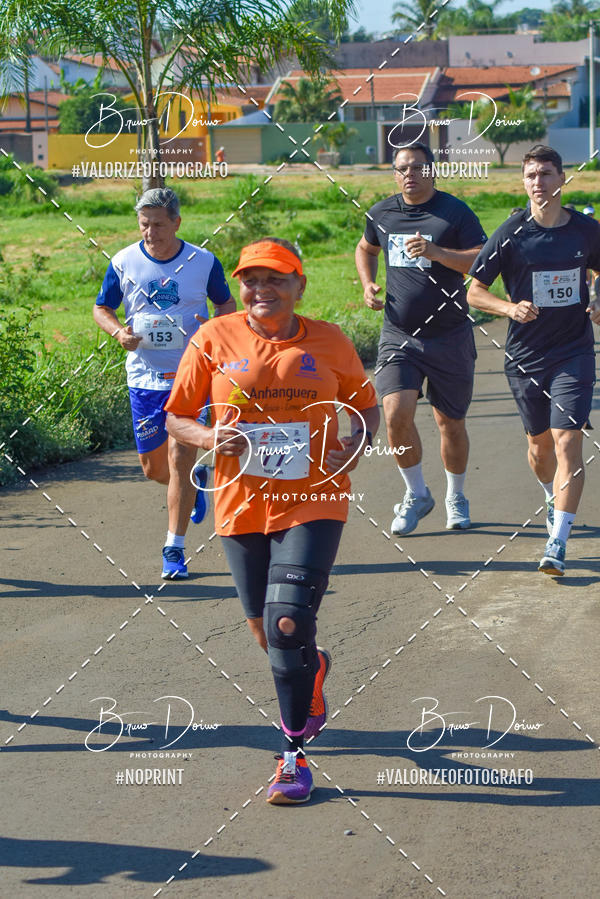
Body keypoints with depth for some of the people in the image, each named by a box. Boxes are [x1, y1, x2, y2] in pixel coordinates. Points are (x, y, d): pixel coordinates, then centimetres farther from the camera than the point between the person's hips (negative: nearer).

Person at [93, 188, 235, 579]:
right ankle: (196, 482, 45)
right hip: (144, 375, 3)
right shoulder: (123, 263, -2)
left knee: (179, 456, -12)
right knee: (153, 468, 10)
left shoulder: (204, 262, -5)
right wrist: (119, 332, -11)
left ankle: (175, 549, -2)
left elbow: (228, 304, 8)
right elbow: (101, 308, 10)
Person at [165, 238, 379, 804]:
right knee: (264, 629, 10)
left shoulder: (328, 342, 1)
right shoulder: (214, 340, 0)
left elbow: (365, 406, 15)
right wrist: (210, 439, -15)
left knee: (288, 622, -15)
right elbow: (176, 417, 6)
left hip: (312, 502, -2)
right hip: (242, 504, 2)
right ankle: (311, 670, 47)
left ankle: (294, 753, -1)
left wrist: (355, 445, -6)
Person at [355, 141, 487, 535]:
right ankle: (417, 495, 7)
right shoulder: (382, 213, 7)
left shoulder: (456, 212, -6)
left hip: (449, 336, -2)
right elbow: (366, 248, 27)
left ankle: (456, 498, 31)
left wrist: (435, 252, -26)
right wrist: (368, 284, 9)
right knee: (396, 413, -15)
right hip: (398, 335, 2)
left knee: (450, 422, 7)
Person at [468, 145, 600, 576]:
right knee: (539, 443, 14)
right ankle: (555, 498, 47)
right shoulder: (511, 234, -6)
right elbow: (475, 291, 0)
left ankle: (557, 543, -12)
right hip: (526, 357, 1)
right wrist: (510, 308, -18)